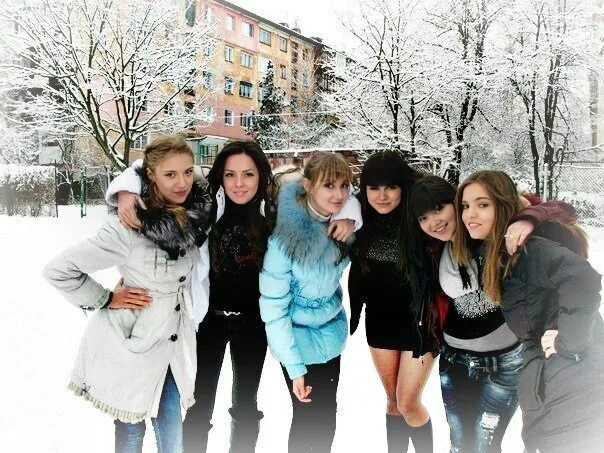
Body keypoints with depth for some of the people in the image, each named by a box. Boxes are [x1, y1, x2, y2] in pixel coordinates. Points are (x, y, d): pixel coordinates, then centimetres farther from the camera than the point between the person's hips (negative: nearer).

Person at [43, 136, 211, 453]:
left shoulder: (195, 212, -6)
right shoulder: (128, 227, -23)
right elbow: (58, 270, -17)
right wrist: (105, 299, -12)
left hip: (173, 344, 5)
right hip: (131, 344, -5)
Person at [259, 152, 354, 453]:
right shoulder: (286, 236, -26)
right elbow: (274, 308, -20)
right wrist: (295, 367, -19)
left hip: (332, 333, 6)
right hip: (299, 339, -5)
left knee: (328, 413, 19)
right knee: (307, 416, 7)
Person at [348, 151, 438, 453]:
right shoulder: (363, 224, -5)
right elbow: (357, 276, 7)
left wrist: (431, 327, -14)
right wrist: (353, 319, 9)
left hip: (418, 322, -4)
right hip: (380, 322, 5)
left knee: (408, 404, 0)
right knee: (392, 401, 15)